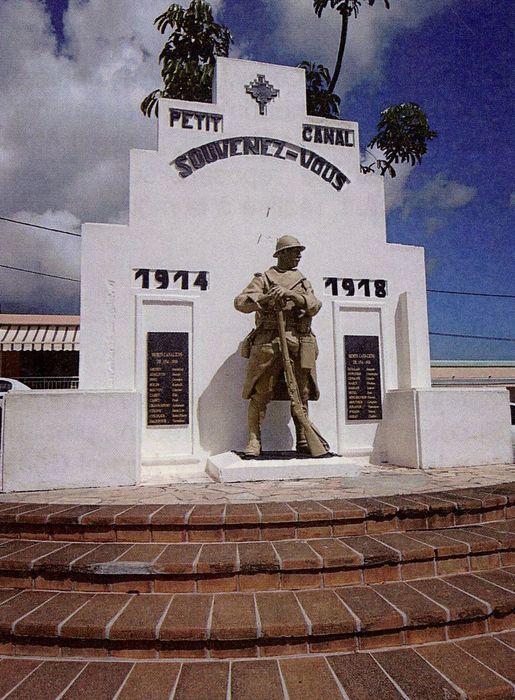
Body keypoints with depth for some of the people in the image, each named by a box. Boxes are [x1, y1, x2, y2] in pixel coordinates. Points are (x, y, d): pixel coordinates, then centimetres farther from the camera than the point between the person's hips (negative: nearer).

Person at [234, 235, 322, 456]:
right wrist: (265, 298, -18)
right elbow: (240, 302, -1)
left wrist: (292, 295, -12)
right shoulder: (263, 278, 11)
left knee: (301, 394, 6)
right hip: (268, 340, -3)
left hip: (299, 343, 4)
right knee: (260, 394, -6)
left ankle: (303, 440, 16)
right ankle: (254, 441, 1)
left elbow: (314, 306, 4)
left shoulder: (303, 281, 21)